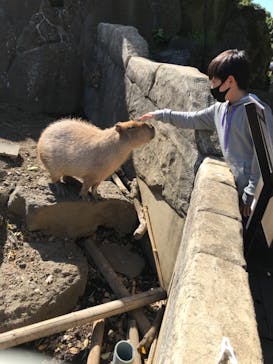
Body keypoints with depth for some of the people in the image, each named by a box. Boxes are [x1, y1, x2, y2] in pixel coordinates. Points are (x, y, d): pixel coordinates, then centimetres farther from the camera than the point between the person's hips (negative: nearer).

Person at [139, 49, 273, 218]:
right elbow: (193, 119, 18)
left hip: (256, 192, -7)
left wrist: (251, 196, -18)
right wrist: (159, 114, 19)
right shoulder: (221, 108, 6)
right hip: (239, 187, 7)